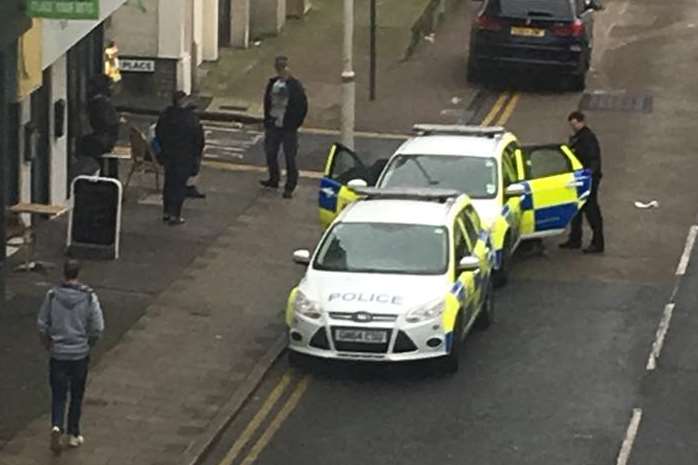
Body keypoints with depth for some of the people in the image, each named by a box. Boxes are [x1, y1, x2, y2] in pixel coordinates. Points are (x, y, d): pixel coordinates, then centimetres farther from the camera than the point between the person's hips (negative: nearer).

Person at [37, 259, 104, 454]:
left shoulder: (52, 296, -9)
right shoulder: (89, 297, -11)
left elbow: (42, 325, -3)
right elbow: (98, 328, -9)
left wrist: (48, 345, 14)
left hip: (57, 354, 0)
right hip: (80, 354, 0)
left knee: (58, 395, 8)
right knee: (77, 396, 16)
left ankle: (57, 427, -15)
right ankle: (73, 435, 23)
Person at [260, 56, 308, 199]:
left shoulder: (295, 85, -9)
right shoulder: (272, 83, 5)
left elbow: (302, 106, -6)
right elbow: (267, 102, 15)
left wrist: (295, 123, -9)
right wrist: (267, 120, 9)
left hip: (288, 128, -5)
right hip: (273, 126, 5)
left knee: (290, 158, 0)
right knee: (270, 154, 14)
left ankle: (290, 187, 6)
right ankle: (273, 179, 34)